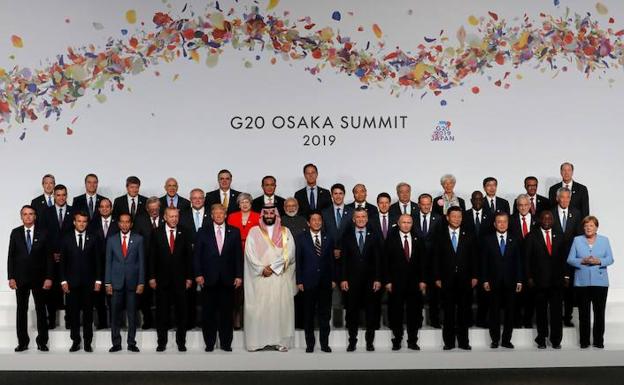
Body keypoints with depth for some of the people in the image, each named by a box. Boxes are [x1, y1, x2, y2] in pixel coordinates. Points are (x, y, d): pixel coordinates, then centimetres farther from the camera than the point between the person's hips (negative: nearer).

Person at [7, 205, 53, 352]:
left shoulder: (43, 233, 1)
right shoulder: (15, 233, 4)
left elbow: (49, 256, 0)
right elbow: (11, 256, 4)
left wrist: (49, 278, -7)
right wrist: (11, 277, -4)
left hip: (39, 278, -1)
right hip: (20, 278, 1)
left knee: (41, 310, 4)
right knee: (21, 310, 5)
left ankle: (42, 342, 12)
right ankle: (22, 342, 13)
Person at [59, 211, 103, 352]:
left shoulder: (94, 239, 3)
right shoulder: (66, 239, 4)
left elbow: (98, 261, 3)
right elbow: (63, 261, 4)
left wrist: (98, 280, -2)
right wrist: (63, 280, -3)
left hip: (89, 282, 0)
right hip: (72, 282, 0)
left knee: (88, 313, 4)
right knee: (73, 313, 4)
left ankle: (88, 342, 11)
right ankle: (75, 341, 13)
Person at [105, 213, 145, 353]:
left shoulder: (138, 239, 3)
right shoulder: (111, 240, 6)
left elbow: (141, 262, 2)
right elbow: (108, 262, 6)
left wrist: (141, 283, -3)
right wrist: (108, 283, 0)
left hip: (132, 282, -1)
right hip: (116, 282, 1)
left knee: (132, 314, 3)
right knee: (115, 315, 2)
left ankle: (131, 343, 11)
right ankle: (116, 343, 10)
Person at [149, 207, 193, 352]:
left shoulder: (185, 233, 3)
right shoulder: (156, 233, 2)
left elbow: (189, 256, 3)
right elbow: (152, 257, 3)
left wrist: (189, 277, -1)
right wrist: (152, 277, -2)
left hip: (180, 279, 0)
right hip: (162, 279, 0)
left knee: (181, 312, 5)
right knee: (162, 312, 5)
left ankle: (181, 342, 14)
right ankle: (162, 342, 14)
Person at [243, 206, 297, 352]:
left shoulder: (285, 232, 8)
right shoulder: (254, 232, 7)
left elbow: (289, 253, -2)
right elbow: (250, 253, -2)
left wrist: (272, 267, -10)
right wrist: (262, 269, -11)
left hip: (281, 278, 1)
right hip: (259, 278, 0)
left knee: (280, 307, -2)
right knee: (259, 308, -4)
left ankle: (280, 340, 2)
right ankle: (260, 340, 0)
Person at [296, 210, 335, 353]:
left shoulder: (328, 238, 8)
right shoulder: (302, 238, 1)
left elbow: (331, 260, 9)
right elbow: (298, 260, 0)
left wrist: (333, 279, 4)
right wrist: (299, 281, -5)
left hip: (325, 282, 2)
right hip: (308, 281, -2)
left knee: (325, 314, 5)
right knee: (309, 314, 5)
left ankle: (324, 343, 13)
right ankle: (310, 343, 13)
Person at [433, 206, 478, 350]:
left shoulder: (468, 236, 8)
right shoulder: (440, 236, 5)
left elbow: (473, 257, 8)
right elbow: (436, 258, 3)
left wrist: (474, 276, 1)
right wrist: (437, 278, -3)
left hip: (464, 279, 1)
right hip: (447, 279, -1)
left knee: (464, 311, 4)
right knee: (448, 312, 2)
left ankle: (463, 341, 12)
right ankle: (449, 342, 9)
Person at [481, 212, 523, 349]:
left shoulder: (514, 240, 7)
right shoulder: (488, 240, 3)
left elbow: (518, 262, 6)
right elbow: (484, 262, 2)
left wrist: (519, 281, 0)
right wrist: (485, 280, -5)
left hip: (510, 282, 1)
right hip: (494, 282, -1)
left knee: (509, 312, 4)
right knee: (494, 312, 4)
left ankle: (506, 340, 12)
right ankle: (495, 340, 12)